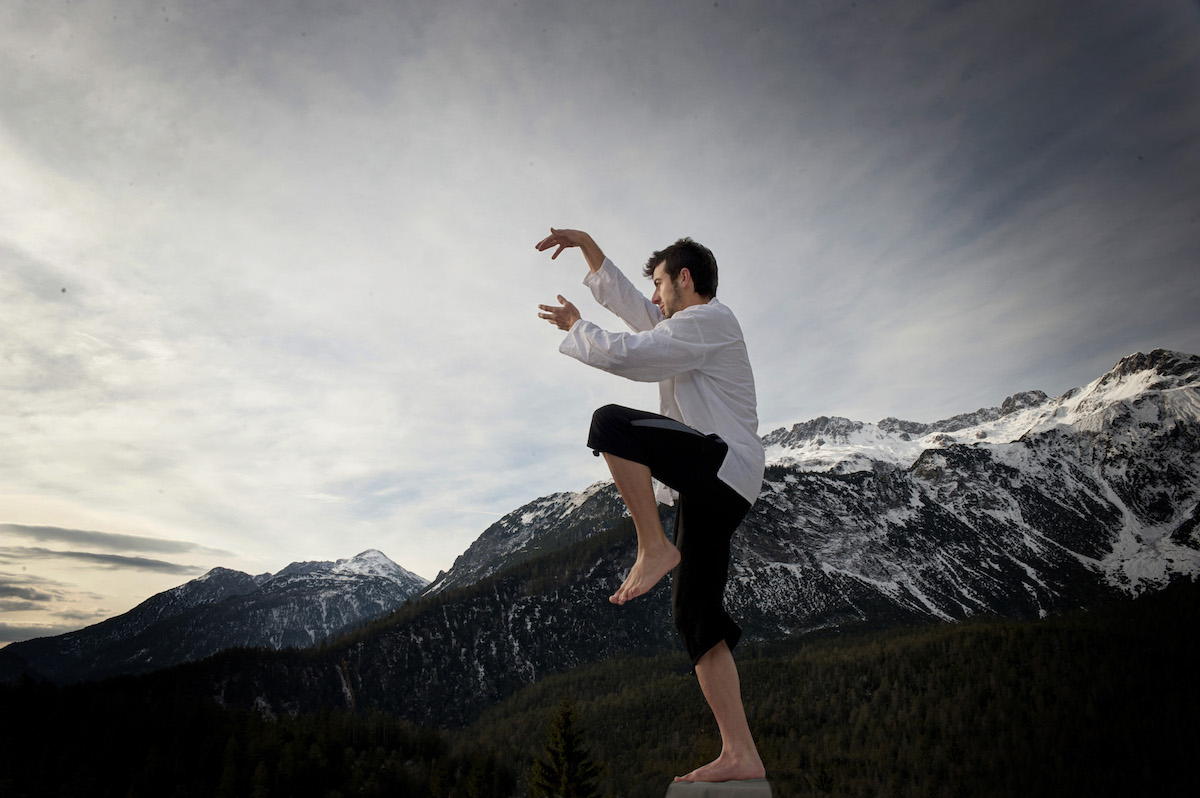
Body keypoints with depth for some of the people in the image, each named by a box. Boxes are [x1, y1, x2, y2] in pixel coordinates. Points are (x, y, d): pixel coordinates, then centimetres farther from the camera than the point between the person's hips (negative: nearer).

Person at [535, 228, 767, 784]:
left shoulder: (709, 319, -2)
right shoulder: (684, 326, 28)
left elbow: (628, 354, -13)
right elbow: (624, 298, 34)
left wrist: (575, 328, 3)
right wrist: (585, 244, 32)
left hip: (723, 463, -9)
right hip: (710, 488, 9)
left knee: (611, 423, -24)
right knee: (695, 616, 2)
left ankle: (654, 547, -21)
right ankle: (740, 754, 3)